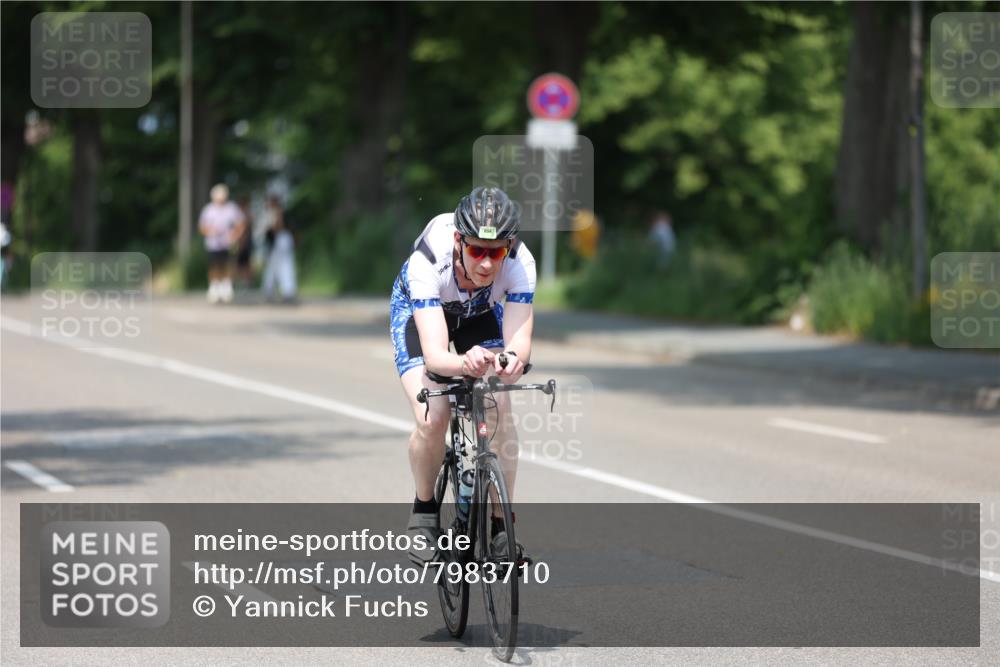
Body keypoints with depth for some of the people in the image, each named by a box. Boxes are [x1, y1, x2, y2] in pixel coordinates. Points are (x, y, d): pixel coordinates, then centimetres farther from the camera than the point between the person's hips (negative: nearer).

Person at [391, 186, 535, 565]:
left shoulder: (519, 263, -36)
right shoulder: (428, 261, -42)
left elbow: (519, 339, -42)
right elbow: (434, 354, -49)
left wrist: (513, 360, -66)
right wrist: (465, 363, -71)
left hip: (482, 313, 2)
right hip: (418, 310, -2)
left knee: (499, 412, -19)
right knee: (431, 420, -21)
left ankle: (501, 526, -6)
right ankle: (424, 511, 6)